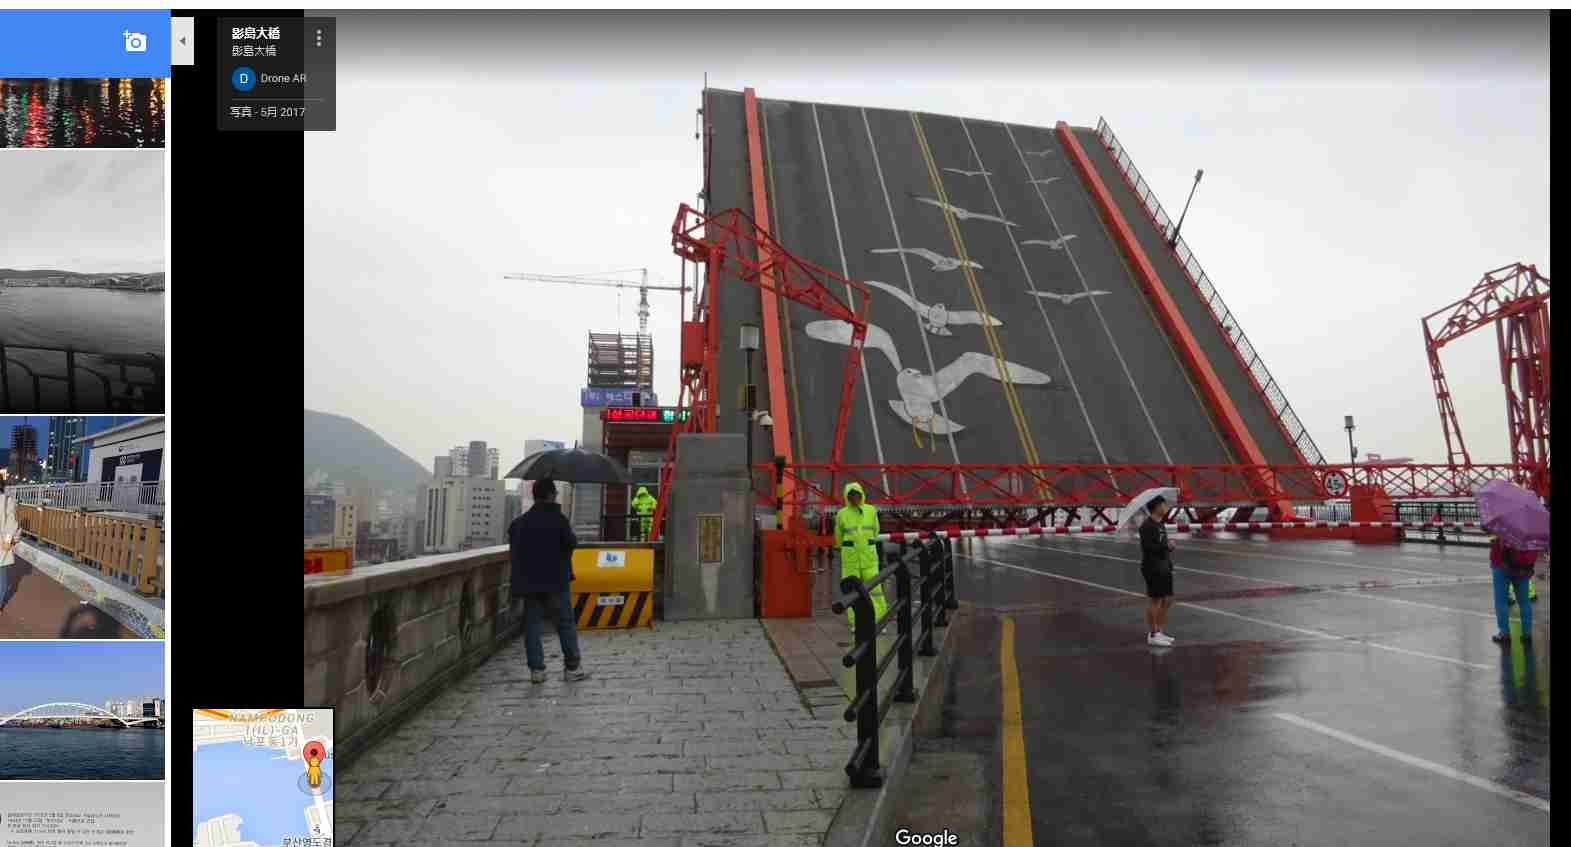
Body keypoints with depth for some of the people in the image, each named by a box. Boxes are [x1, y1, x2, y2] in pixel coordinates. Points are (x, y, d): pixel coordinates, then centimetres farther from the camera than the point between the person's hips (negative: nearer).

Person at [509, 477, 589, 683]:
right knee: (565, 623, 4)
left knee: (532, 624, 8)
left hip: (528, 582, 4)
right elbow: (571, 543, -13)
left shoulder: (518, 522, 6)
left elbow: (513, 549, 10)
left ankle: (536, 669, 7)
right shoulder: (557, 519, -11)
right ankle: (572, 667, 6)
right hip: (556, 581, -4)